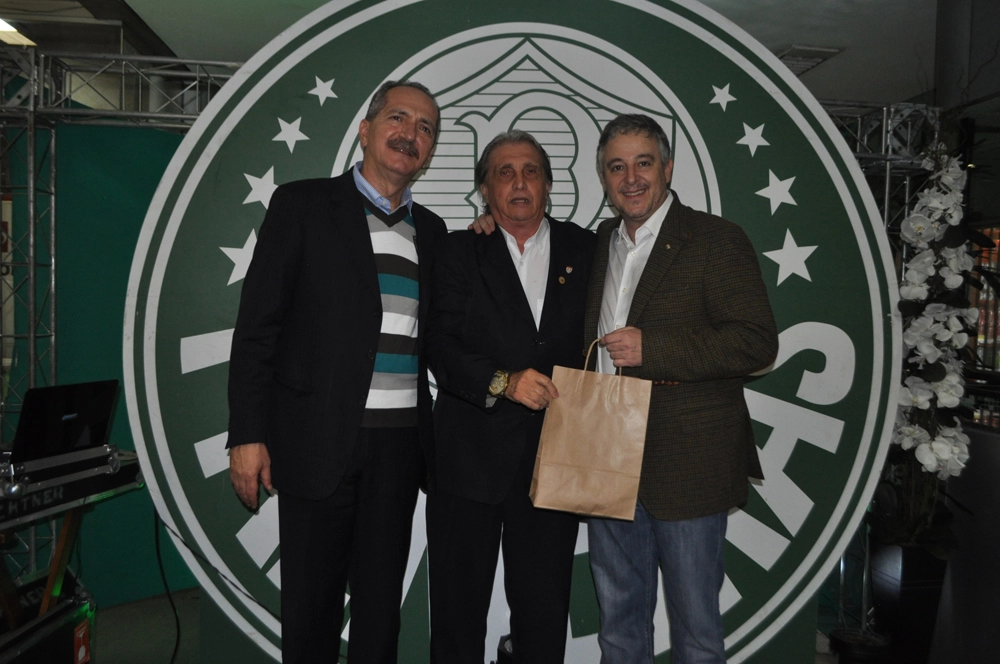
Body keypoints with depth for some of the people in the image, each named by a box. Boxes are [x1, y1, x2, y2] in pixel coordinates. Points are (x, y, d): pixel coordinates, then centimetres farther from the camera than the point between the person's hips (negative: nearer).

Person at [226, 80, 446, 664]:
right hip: (320, 440, -4)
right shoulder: (302, 205, 0)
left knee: (381, 601, 14)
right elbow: (258, 325, -3)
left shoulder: (430, 230, 13)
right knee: (311, 601, 8)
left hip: (399, 445, 4)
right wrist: (248, 435, -8)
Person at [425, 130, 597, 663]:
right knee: (457, 605, 12)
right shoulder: (458, 252, 4)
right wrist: (503, 381, -20)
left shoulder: (583, 250, 8)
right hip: (471, 455, -1)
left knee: (545, 611, 11)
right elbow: (439, 345, -6)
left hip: (555, 459, 1)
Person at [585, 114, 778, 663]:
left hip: (687, 468, -5)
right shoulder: (598, 244, 13)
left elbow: (757, 342, -14)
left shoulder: (717, 241, -7)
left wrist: (651, 348, -22)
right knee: (618, 618, 19)